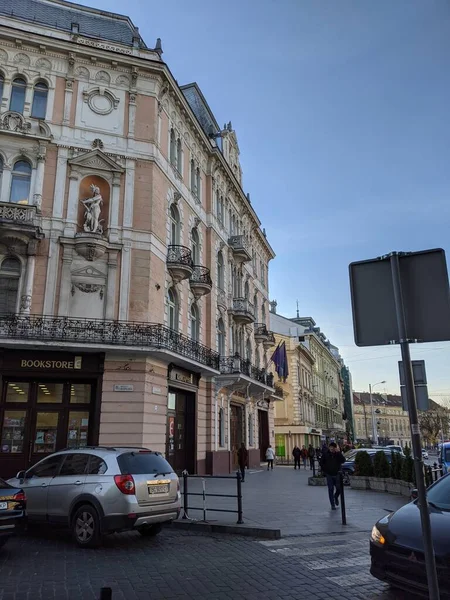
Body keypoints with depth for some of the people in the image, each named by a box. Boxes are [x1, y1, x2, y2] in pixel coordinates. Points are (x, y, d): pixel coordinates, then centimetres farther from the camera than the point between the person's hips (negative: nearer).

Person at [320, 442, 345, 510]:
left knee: (339, 488, 2)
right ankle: (332, 505, 10)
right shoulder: (325, 454, -2)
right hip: (329, 475, -1)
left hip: (337, 474, 1)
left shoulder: (338, 453, -1)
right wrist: (324, 471, 1)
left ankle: (336, 497, 35)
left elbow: (343, 461, -17)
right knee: (331, 490, 1)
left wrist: (338, 452, -24)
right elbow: (321, 463, 7)